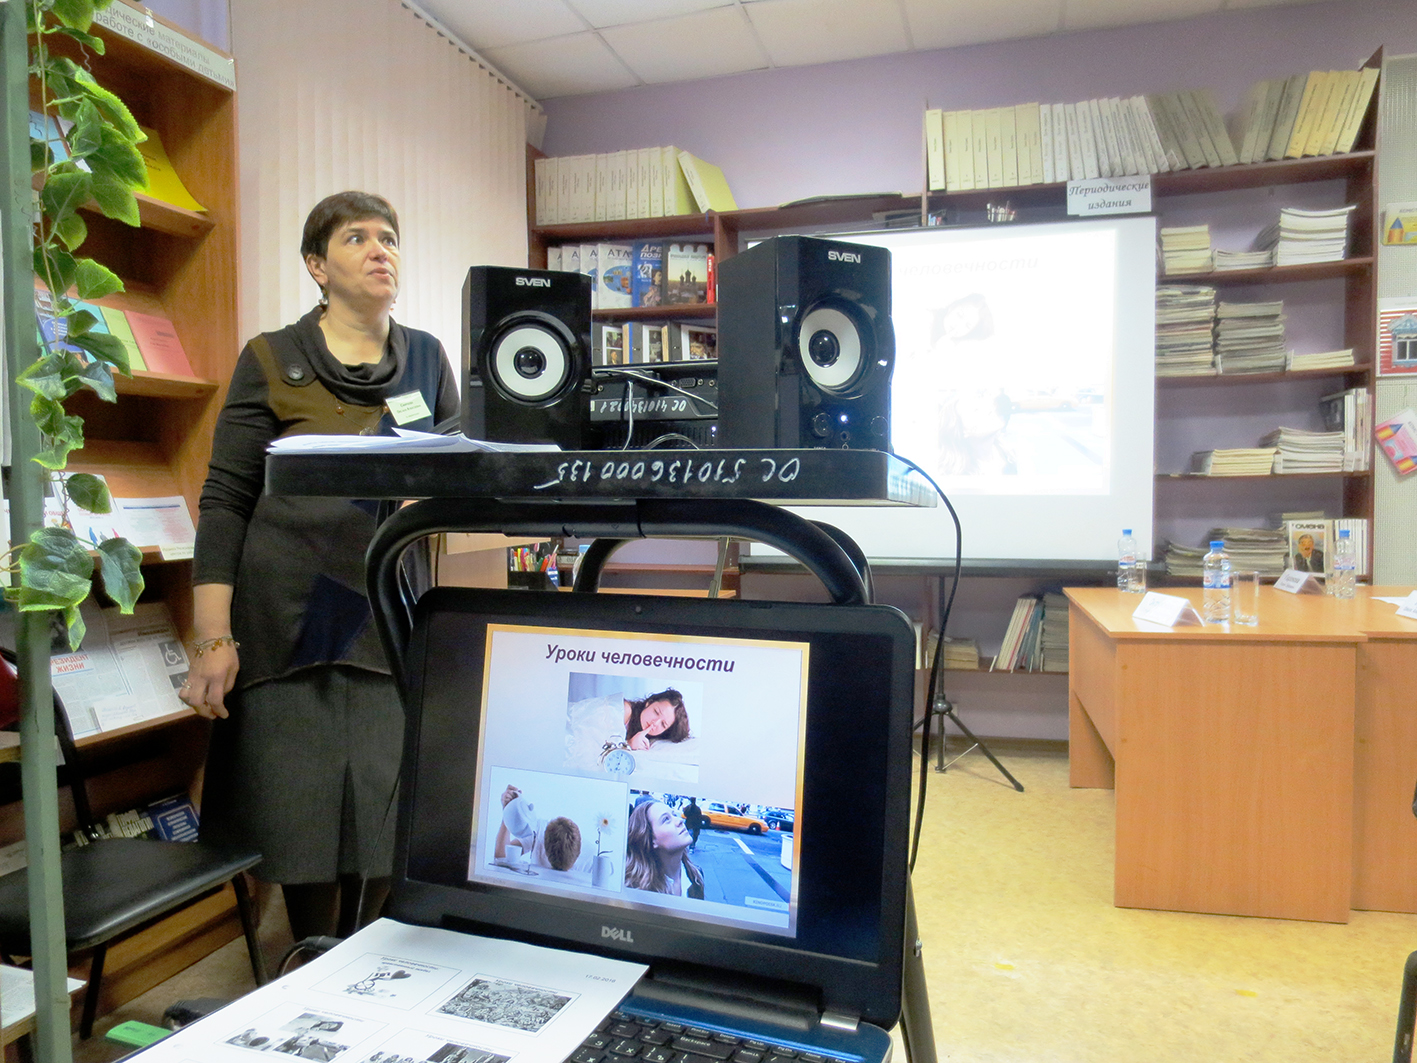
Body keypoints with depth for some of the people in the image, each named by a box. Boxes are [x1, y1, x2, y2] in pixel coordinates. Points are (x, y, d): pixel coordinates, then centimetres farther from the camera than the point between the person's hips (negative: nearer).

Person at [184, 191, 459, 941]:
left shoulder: (427, 359, 10)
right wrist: (212, 640, -9)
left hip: (388, 624, 2)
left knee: (387, 820, 4)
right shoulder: (270, 361, 2)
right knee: (301, 820, 4)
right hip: (288, 625, -2)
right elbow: (226, 501, -2)